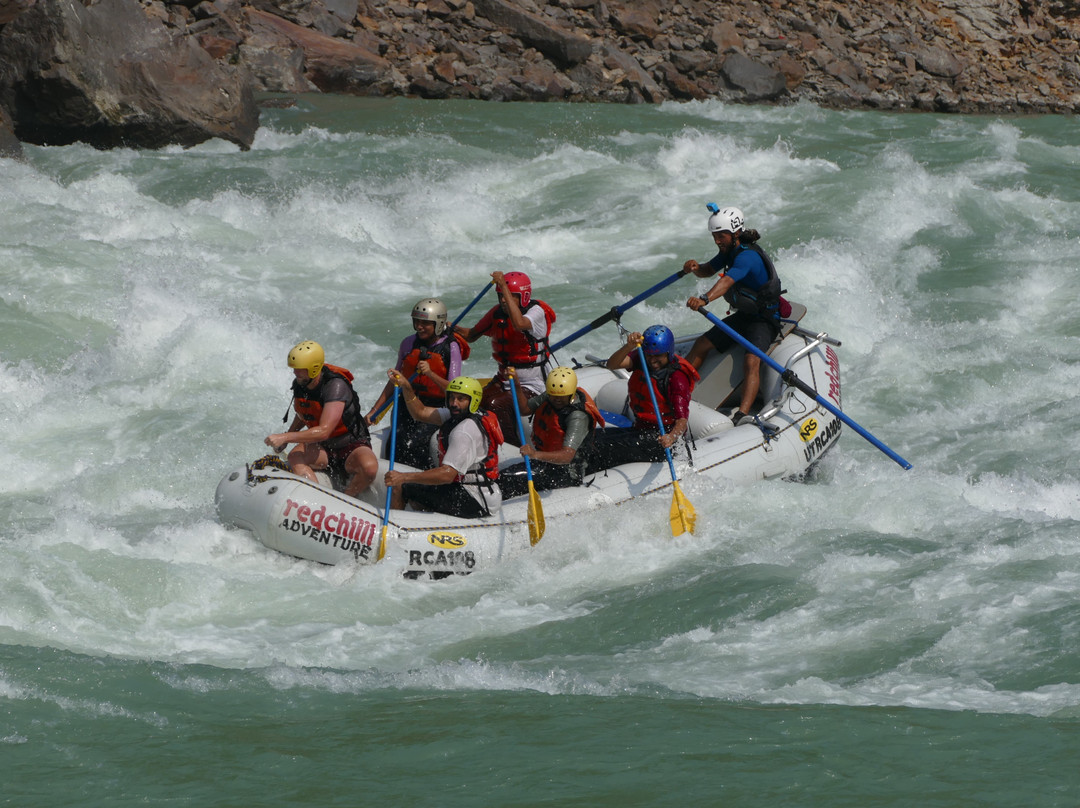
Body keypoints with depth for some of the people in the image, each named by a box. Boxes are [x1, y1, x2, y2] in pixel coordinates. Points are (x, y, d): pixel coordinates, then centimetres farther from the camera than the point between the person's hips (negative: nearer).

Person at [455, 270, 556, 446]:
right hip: (503, 381, 6)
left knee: (496, 404, -30)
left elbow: (519, 324, -40)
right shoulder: (497, 313, 3)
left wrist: (504, 286, -39)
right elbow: (472, 335, 15)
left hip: (530, 385, -6)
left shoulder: (537, 312, -16)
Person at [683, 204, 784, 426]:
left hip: (764, 320, -9)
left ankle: (742, 414, -45)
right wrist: (696, 268, -16)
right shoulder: (730, 251, 2)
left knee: (751, 361, -30)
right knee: (702, 344, 3)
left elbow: (728, 280, -45)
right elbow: (708, 271, 10)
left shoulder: (747, 256, -27)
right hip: (742, 316, 9)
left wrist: (705, 299, -61)